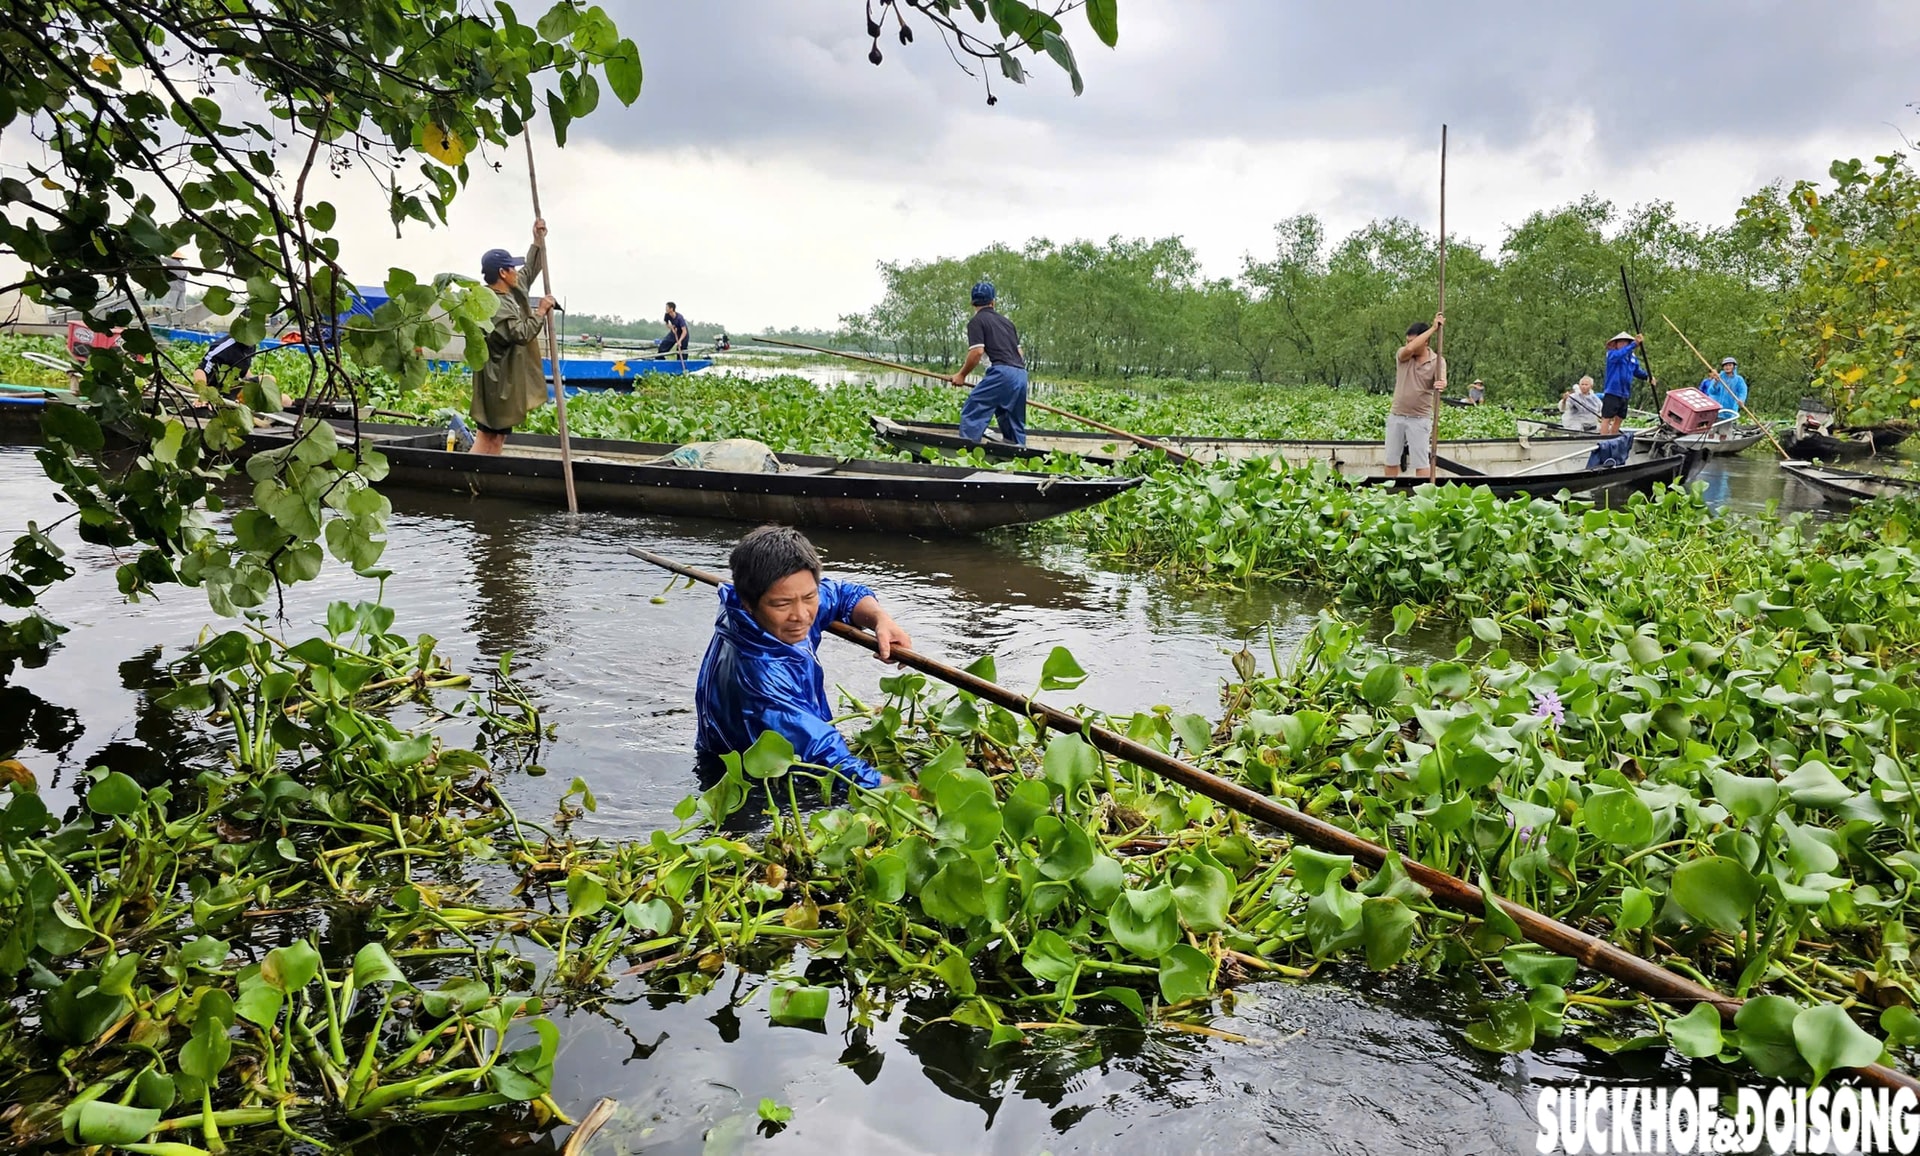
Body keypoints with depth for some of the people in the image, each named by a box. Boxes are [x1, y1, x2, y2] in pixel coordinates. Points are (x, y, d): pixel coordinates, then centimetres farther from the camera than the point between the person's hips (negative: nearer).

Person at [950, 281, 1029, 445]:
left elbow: (977, 351, -8)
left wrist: (962, 375, 4)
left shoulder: (976, 321, 3)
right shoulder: (1006, 321, 25)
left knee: (971, 413, -6)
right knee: (1015, 424, 15)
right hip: (1021, 374, 7)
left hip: (1002, 372, -7)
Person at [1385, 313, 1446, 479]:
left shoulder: (1438, 361, -5)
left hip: (1420, 419, -3)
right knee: (1391, 460, 10)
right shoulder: (1402, 355, -1)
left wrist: (1441, 385, -48)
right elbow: (1409, 349, -25)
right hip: (1396, 417, 3)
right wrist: (1433, 328, -24)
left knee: (1421, 462, -2)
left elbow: (1441, 381, -23)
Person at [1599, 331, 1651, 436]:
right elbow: (1619, 354, -30)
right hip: (1612, 392, -7)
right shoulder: (1612, 354, -7)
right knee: (1607, 418, -7)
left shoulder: (1633, 357, 13)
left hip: (1625, 394, 7)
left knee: (1618, 418, 15)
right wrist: (1634, 344, -41)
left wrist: (1648, 377, 5)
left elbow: (1637, 371, 24)